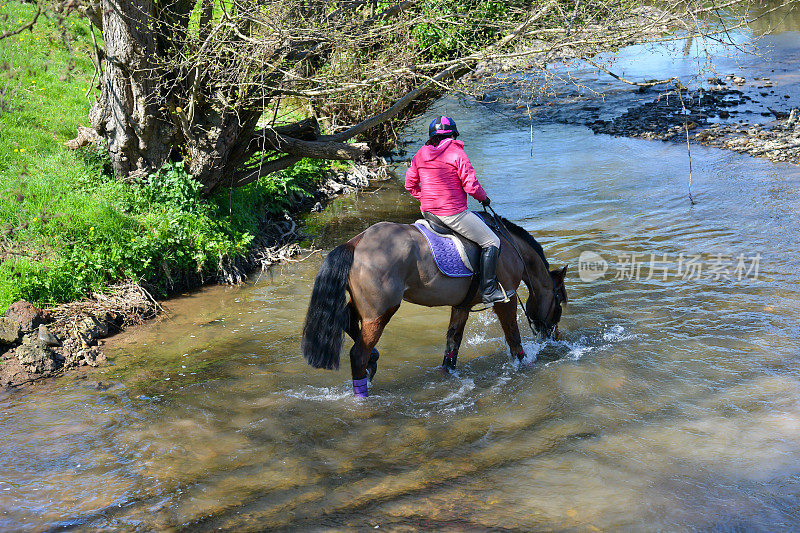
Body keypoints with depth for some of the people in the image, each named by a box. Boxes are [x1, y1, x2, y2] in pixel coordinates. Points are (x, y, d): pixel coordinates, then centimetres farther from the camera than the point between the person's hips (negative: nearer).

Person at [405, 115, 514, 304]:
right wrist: (484, 198, 6)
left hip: (427, 211, 8)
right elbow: (471, 186, -13)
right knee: (491, 242, 1)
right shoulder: (457, 153, -10)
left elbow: (410, 184, 14)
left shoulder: (419, 155, 8)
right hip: (453, 214, -8)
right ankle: (488, 291, -2)